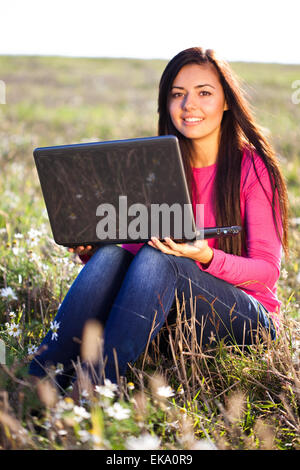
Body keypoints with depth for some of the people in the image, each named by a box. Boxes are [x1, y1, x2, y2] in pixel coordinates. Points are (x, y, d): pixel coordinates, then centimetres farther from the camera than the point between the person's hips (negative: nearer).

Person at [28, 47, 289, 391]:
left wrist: (206, 256, -29)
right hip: (172, 315, 4)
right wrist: (90, 251, -15)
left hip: (247, 321, -4)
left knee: (156, 256, -31)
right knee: (110, 254, -25)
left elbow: (268, 271, -10)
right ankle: (38, 383, -34)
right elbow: (134, 243, 7)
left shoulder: (253, 167, -6)